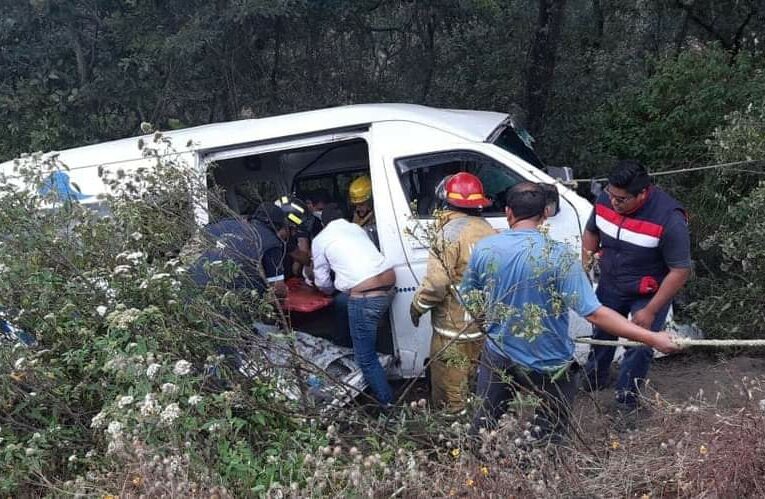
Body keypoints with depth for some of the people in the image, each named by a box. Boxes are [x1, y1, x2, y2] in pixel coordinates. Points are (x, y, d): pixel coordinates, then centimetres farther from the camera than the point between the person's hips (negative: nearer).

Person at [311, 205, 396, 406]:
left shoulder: (320, 240, 9)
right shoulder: (356, 228, 23)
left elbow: (322, 281, 17)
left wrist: (331, 290, 40)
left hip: (365, 296, -7)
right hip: (389, 284, 7)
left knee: (366, 357, 4)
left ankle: (388, 403, 6)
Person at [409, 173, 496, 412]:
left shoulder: (451, 233, -20)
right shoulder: (487, 230, 2)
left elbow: (436, 282, -24)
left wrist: (417, 305, -7)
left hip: (454, 329, -8)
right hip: (484, 324, 8)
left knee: (450, 388, 7)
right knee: (475, 381, 24)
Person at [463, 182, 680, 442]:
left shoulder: (484, 248, -11)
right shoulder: (559, 256, -23)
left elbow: (469, 299, 2)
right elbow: (595, 313, -25)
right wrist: (653, 339, -19)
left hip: (498, 355, 3)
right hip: (548, 365, -3)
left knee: (484, 421, 24)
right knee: (548, 431, 22)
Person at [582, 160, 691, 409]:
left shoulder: (669, 219, -33)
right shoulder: (605, 199, -18)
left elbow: (680, 271, -25)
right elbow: (591, 232, 4)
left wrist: (650, 311, -23)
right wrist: (585, 266, -5)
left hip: (649, 294, -5)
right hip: (610, 285, 5)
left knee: (639, 348, 5)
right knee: (602, 333, 23)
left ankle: (626, 396, 32)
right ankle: (594, 378, 49)